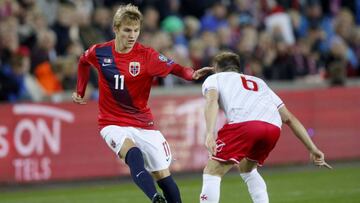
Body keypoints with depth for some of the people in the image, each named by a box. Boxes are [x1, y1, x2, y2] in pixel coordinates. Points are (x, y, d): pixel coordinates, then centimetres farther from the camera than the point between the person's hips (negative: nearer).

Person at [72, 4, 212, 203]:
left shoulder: (146, 55, -10)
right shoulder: (99, 52, -5)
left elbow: (173, 68, -23)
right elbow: (83, 62, 18)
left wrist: (193, 74, -42)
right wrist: (80, 91, 18)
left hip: (143, 123, 1)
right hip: (113, 123, -1)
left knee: (163, 174, 1)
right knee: (133, 154, -32)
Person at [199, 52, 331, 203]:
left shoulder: (213, 79, 27)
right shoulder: (259, 82, 41)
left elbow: (212, 101, 1)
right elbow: (289, 118, 35)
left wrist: (210, 133, -14)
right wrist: (313, 149, 32)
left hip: (244, 123, -5)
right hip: (274, 128, 5)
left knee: (212, 172, 3)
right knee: (246, 168, 30)